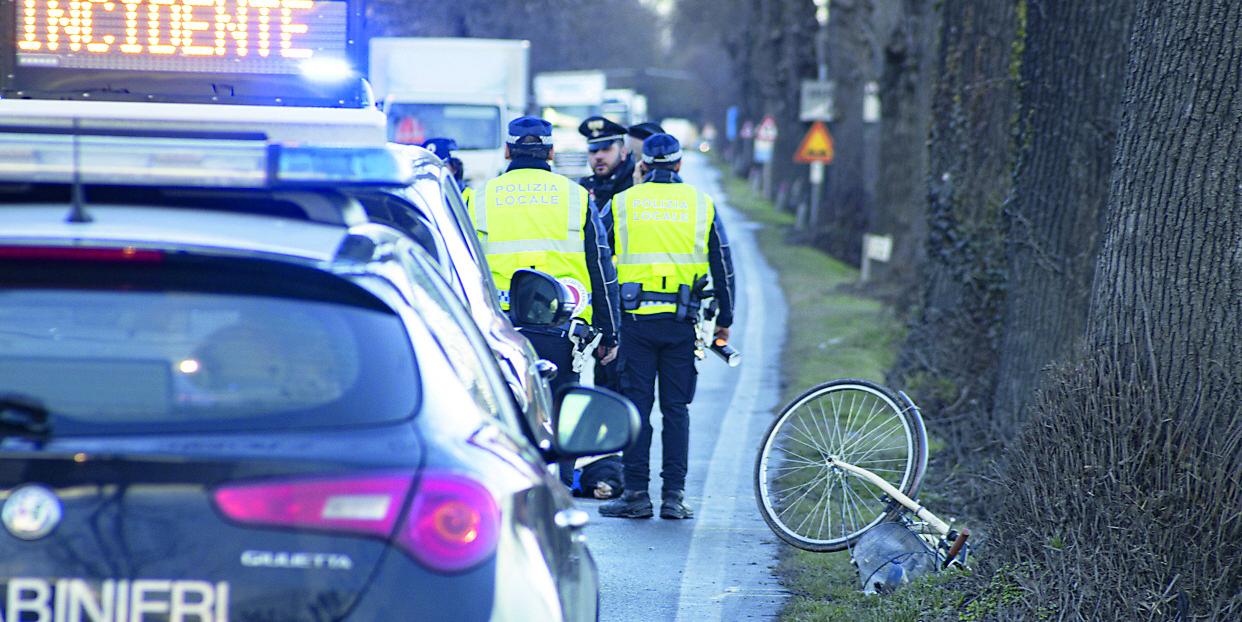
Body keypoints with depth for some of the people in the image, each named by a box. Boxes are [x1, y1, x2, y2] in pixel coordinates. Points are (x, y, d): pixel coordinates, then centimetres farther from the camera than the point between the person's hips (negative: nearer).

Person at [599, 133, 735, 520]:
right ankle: (673, 495, 3)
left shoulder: (621, 204, 4)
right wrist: (724, 320, 17)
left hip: (635, 318, -1)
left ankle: (636, 492, 0)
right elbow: (723, 267, 9)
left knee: (636, 405, 2)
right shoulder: (701, 205, 6)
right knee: (676, 408, 5)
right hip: (681, 322, 1)